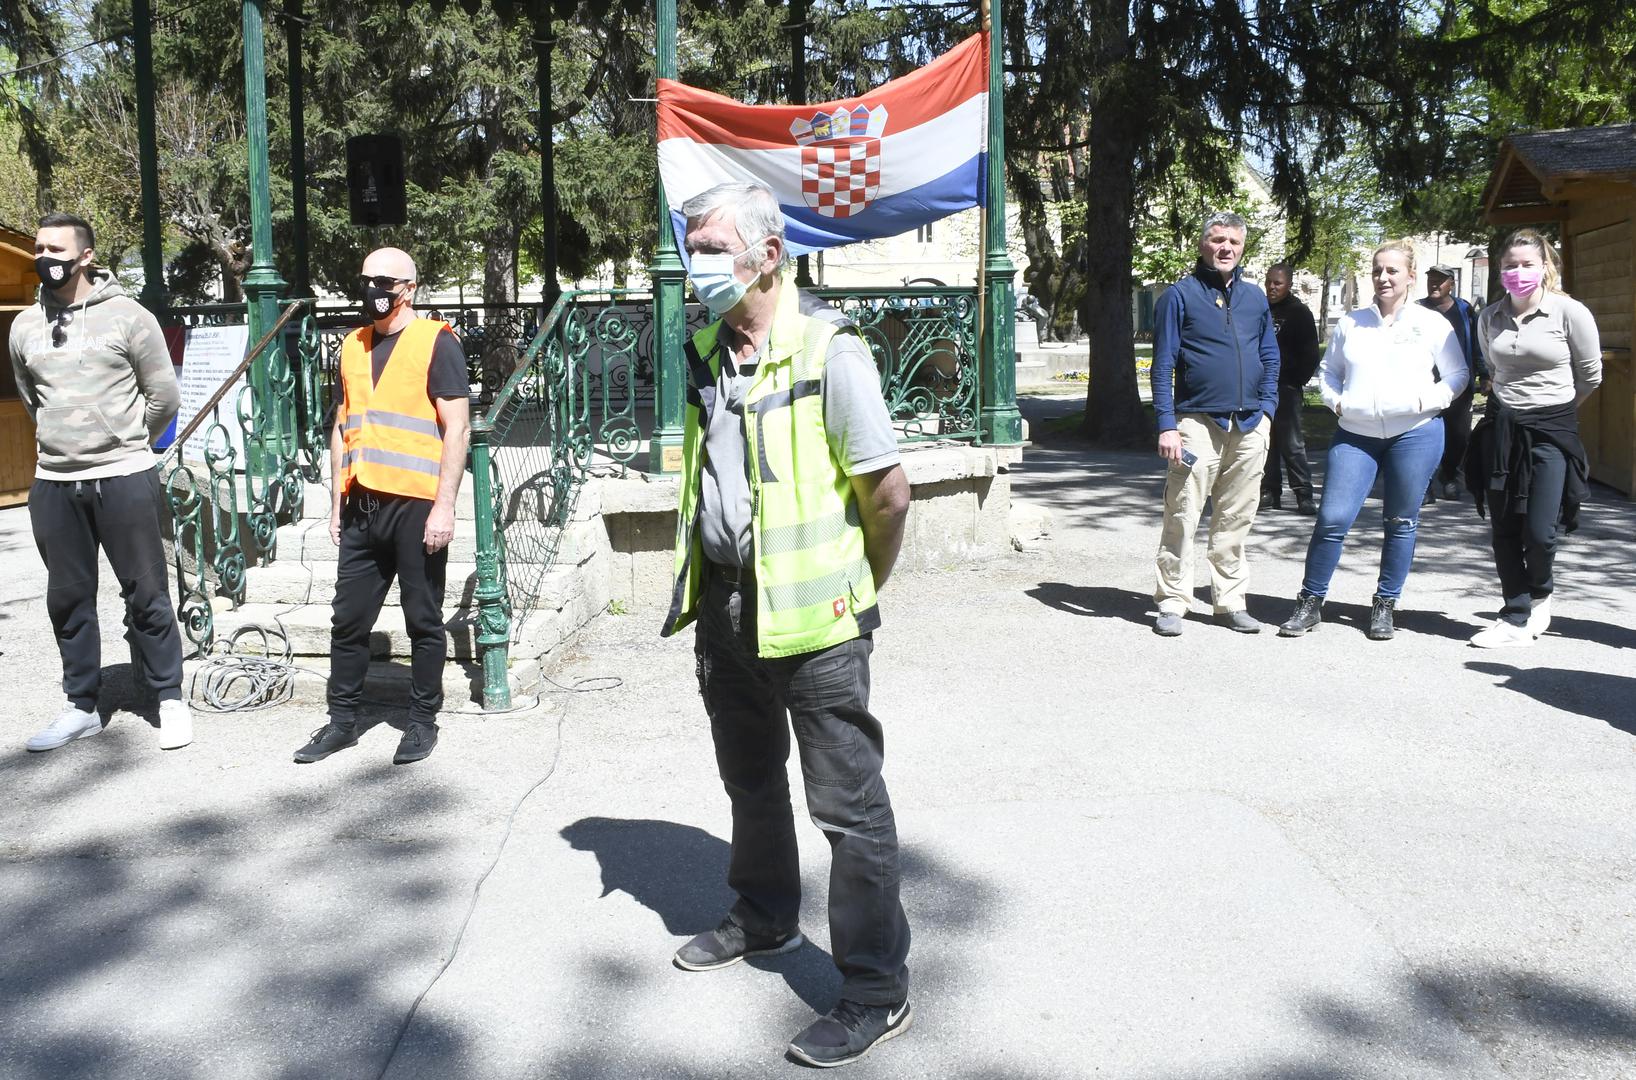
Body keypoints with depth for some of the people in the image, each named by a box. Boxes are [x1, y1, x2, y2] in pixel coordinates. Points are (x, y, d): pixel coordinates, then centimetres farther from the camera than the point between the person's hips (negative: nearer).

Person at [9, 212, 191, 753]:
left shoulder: (128, 317, -5)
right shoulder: (25, 327, 8)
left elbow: (164, 397, 1)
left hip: (125, 479, -4)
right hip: (53, 483, 4)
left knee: (146, 593, 2)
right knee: (68, 599, 10)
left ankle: (169, 698, 14)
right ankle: (81, 706, 22)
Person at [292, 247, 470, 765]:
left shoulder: (436, 342, -4)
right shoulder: (353, 345, 16)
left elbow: (456, 429, -8)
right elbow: (343, 426, 20)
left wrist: (444, 506, -14)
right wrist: (337, 501, 16)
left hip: (415, 506, -6)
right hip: (362, 506, 6)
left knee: (423, 621, 5)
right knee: (348, 620, 10)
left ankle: (423, 721, 17)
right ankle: (342, 720, 22)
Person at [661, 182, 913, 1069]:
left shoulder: (827, 350, -15)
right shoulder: (706, 350, 8)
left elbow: (888, 491, -13)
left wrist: (861, 587, -1)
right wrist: (704, 579, 16)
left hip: (810, 616, -7)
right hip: (724, 604, 8)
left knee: (848, 803, 0)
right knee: (750, 781, 23)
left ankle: (877, 992, 11)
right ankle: (764, 917, 44)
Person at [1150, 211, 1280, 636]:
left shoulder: (1255, 297, 16)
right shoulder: (1180, 295, 1)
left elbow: (1270, 359, 21)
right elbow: (1163, 365, -3)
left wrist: (1266, 410, 8)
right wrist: (1167, 425, -11)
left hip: (1249, 426, 5)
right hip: (1198, 422, -4)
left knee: (1236, 520, 8)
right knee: (1182, 516, -7)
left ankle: (1230, 602, 16)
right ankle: (1172, 602, 1)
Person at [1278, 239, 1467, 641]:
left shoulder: (1432, 324, 3)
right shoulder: (1350, 323, 9)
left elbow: (1458, 375, 8)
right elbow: (1328, 370, 19)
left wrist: (1427, 401, -8)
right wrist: (1336, 401, 1)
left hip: (1415, 434, -1)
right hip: (1355, 434, 1)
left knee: (1402, 522, 7)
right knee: (1332, 518, -7)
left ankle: (1385, 606, 19)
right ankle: (1310, 602, 4)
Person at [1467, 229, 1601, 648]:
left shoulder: (1570, 313, -9)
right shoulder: (1490, 318, 3)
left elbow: (1591, 375, 2)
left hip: (1552, 430, -4)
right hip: (1501, 429, 4)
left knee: (1539, 531, -10)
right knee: (1504, 530, 5)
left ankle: (1541, 593, 22)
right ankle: (1516, 618, 17)